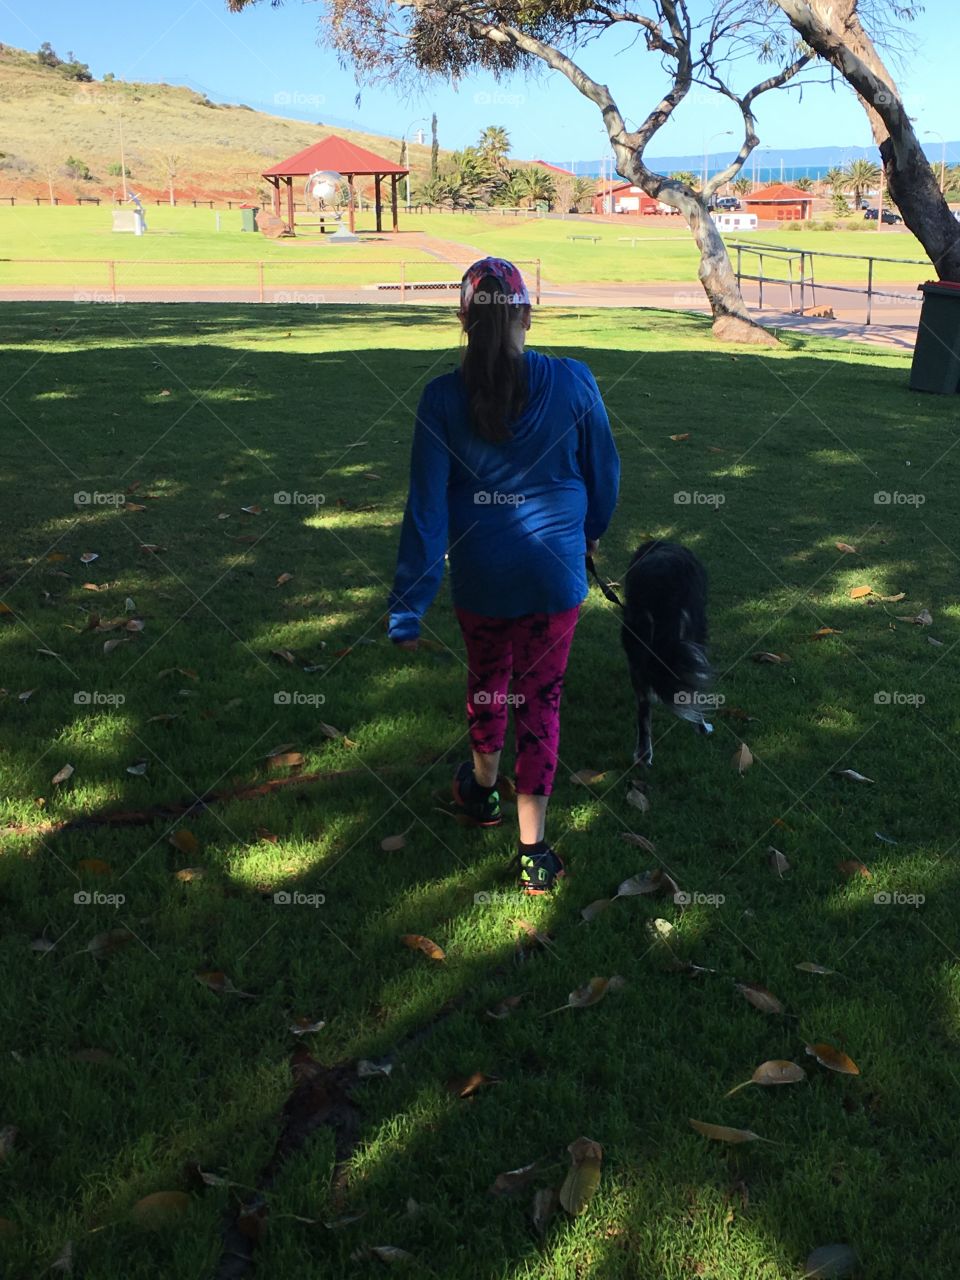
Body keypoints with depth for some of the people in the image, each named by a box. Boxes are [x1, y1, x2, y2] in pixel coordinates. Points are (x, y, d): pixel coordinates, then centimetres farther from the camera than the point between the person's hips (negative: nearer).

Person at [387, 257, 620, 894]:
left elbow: (427, 506, -10)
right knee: (541, 698, 10)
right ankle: (534, 852, 14)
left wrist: (409, 607, -6)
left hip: (482, 578, 1)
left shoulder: (444, 396, -11)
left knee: (487, 680, 24)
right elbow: (604, 471, 4)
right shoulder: (573, 382, -9)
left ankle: (483, 790, 49)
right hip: (557, 573, 0)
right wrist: (592, 531, 25)